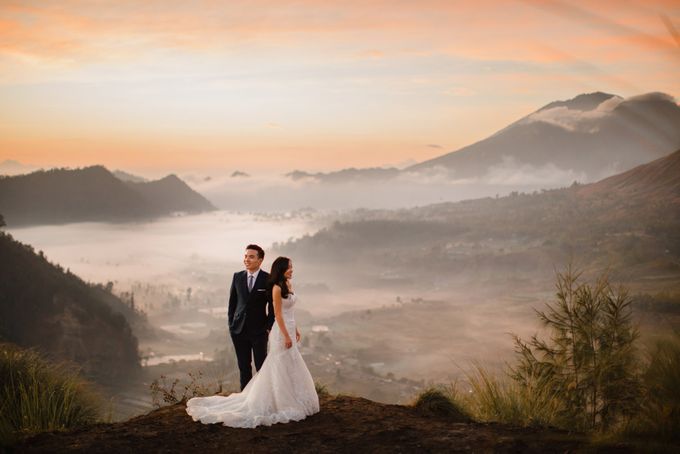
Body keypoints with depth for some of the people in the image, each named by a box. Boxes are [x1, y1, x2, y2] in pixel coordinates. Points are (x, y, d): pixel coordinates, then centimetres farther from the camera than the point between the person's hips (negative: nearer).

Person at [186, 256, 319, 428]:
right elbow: (278, 314, -18)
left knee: (290, 368, 15)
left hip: (289, 329, 9)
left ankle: (288, 401, 25)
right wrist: (286, 336, -20)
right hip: (282, 332, -9)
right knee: (280, 368, -1)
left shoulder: (288, 284, 9)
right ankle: (279, 404, 7)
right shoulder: (277, 288, -17)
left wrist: (295, 330, 17)